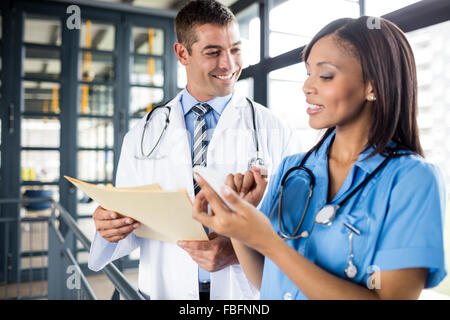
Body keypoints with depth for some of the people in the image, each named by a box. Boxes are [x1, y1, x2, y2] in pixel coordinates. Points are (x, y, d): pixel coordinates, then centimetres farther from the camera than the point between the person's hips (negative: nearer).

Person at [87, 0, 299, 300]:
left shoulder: (274, 131, -8)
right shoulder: (142, 136, -1)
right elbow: (130, 227, 2)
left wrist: (239, 251, -25)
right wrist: (110, 227, -19)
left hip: (245, 290, -1)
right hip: (165, 289, 2)